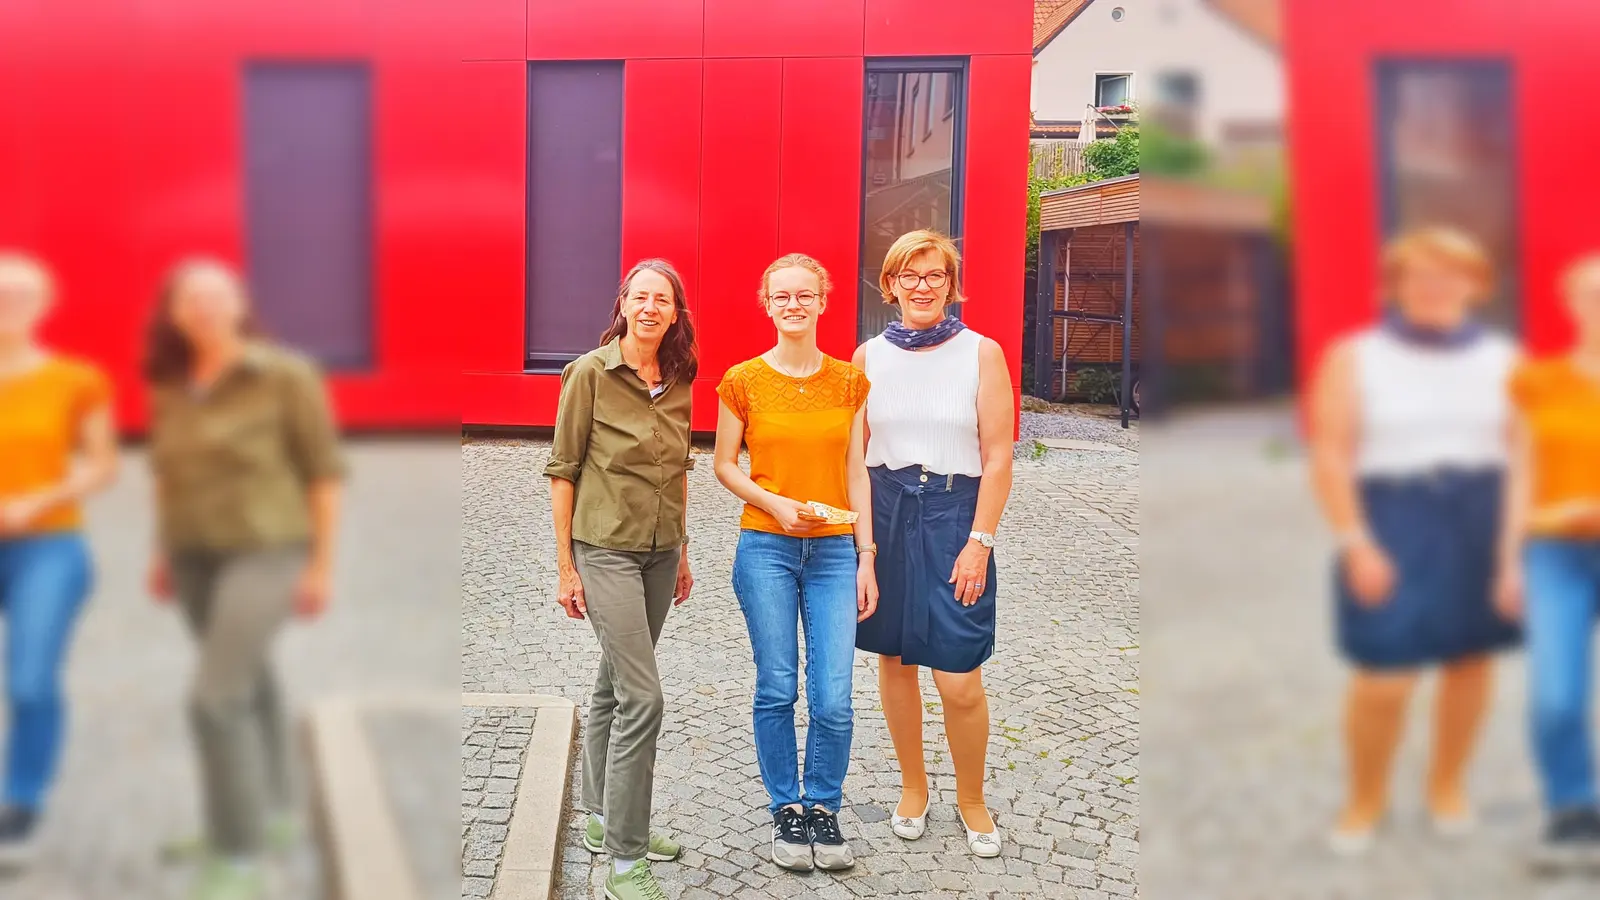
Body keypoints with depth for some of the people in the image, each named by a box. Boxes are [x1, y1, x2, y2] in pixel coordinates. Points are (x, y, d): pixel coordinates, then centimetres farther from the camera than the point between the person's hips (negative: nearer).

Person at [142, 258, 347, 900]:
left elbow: (324, 470, -11)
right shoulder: (170, 387, 3)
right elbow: (167, 472, 15)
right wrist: (163, 552, 15)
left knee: (216, 698, -13)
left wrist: (322, 564, -13)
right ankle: (271, 810, 36)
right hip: (196, 555, 6)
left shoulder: (285, 375, -13)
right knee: (246, 681, 18)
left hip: (266, 550, -6)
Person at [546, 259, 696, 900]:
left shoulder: (679, 380, 6)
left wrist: (683, 551, 16)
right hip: (606, 550, -6)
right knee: (642, 696, -11)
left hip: (660, 551, 6)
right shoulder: (589, 372, -11)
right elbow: (562, 470, -9)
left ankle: (603, 819, 32)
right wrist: (565, 567, -9)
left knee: (614, 686, 17)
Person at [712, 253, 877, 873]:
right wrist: (774, 503, -12)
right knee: (777, 691, 4)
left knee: (834, 700, -3)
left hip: (834, 550, 1)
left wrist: (866, 556, 2)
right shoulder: (743, 381, 0)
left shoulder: (850, 382, 5)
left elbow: (856, 473, 6)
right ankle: (786, 811, 22)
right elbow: (724, 466, 5)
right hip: (766, 549, -1)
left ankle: (823, 809, 19)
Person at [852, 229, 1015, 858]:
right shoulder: (869, 356, 5)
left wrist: (979, 542, -10)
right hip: (883, 515, 3)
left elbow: (998, 458, -4)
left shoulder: (982, 353, -2)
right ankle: (913, 785, 31)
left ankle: (971, 799, 21)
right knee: (894, 660, 10)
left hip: (955, 514, -3)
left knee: (960, 682, -4)